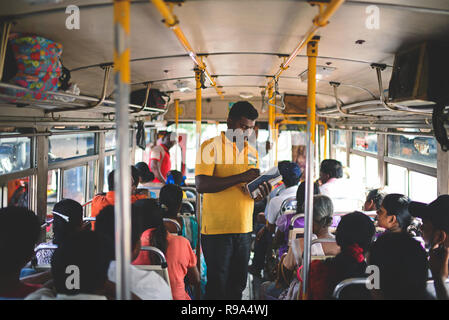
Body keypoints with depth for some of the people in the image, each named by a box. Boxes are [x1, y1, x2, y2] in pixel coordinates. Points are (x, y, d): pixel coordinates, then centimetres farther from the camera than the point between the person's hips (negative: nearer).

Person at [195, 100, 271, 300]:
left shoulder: (252, 152, 15)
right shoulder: (211, 146, -5)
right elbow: (201, 185, -18)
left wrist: (261, 192, -4)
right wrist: (241, 177, -22)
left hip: (244, 230, 6)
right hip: (217, 230, -6)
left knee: (238, 285, 12)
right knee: (217, 287, 0)